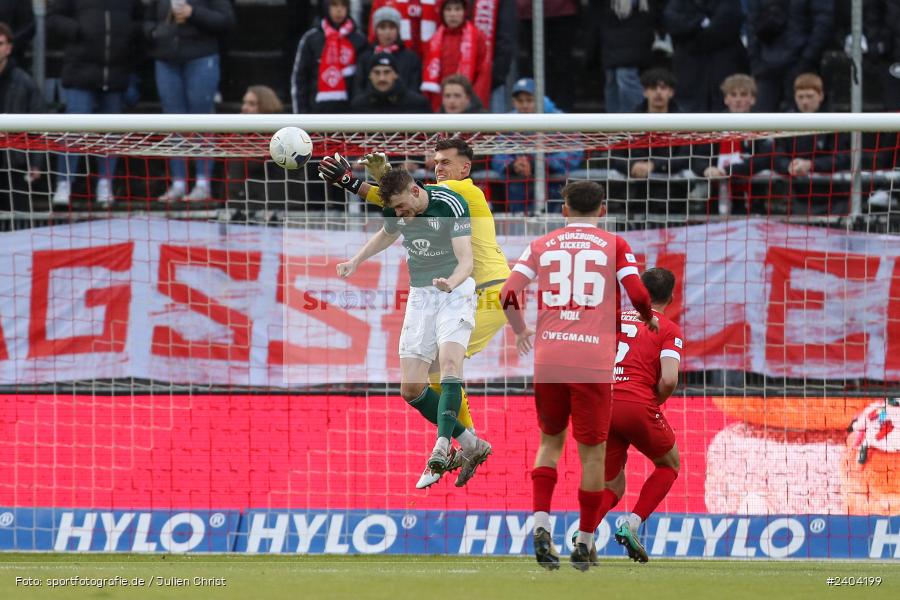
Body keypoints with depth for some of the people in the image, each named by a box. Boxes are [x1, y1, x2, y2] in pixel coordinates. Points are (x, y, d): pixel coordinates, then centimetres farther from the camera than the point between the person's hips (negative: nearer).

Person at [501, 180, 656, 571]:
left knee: (550, 440, 18)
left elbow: (508, 293, 2)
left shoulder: (541, 245, 11)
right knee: (592, 451, 7)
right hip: (593, 362, -2)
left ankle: (541, 525, -1)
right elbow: (637, 293, -5)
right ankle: (585, 544, 11)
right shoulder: (614, 246, 6)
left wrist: (521, 331, 20)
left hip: (547, 359, 2)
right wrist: (650, 319, 17)